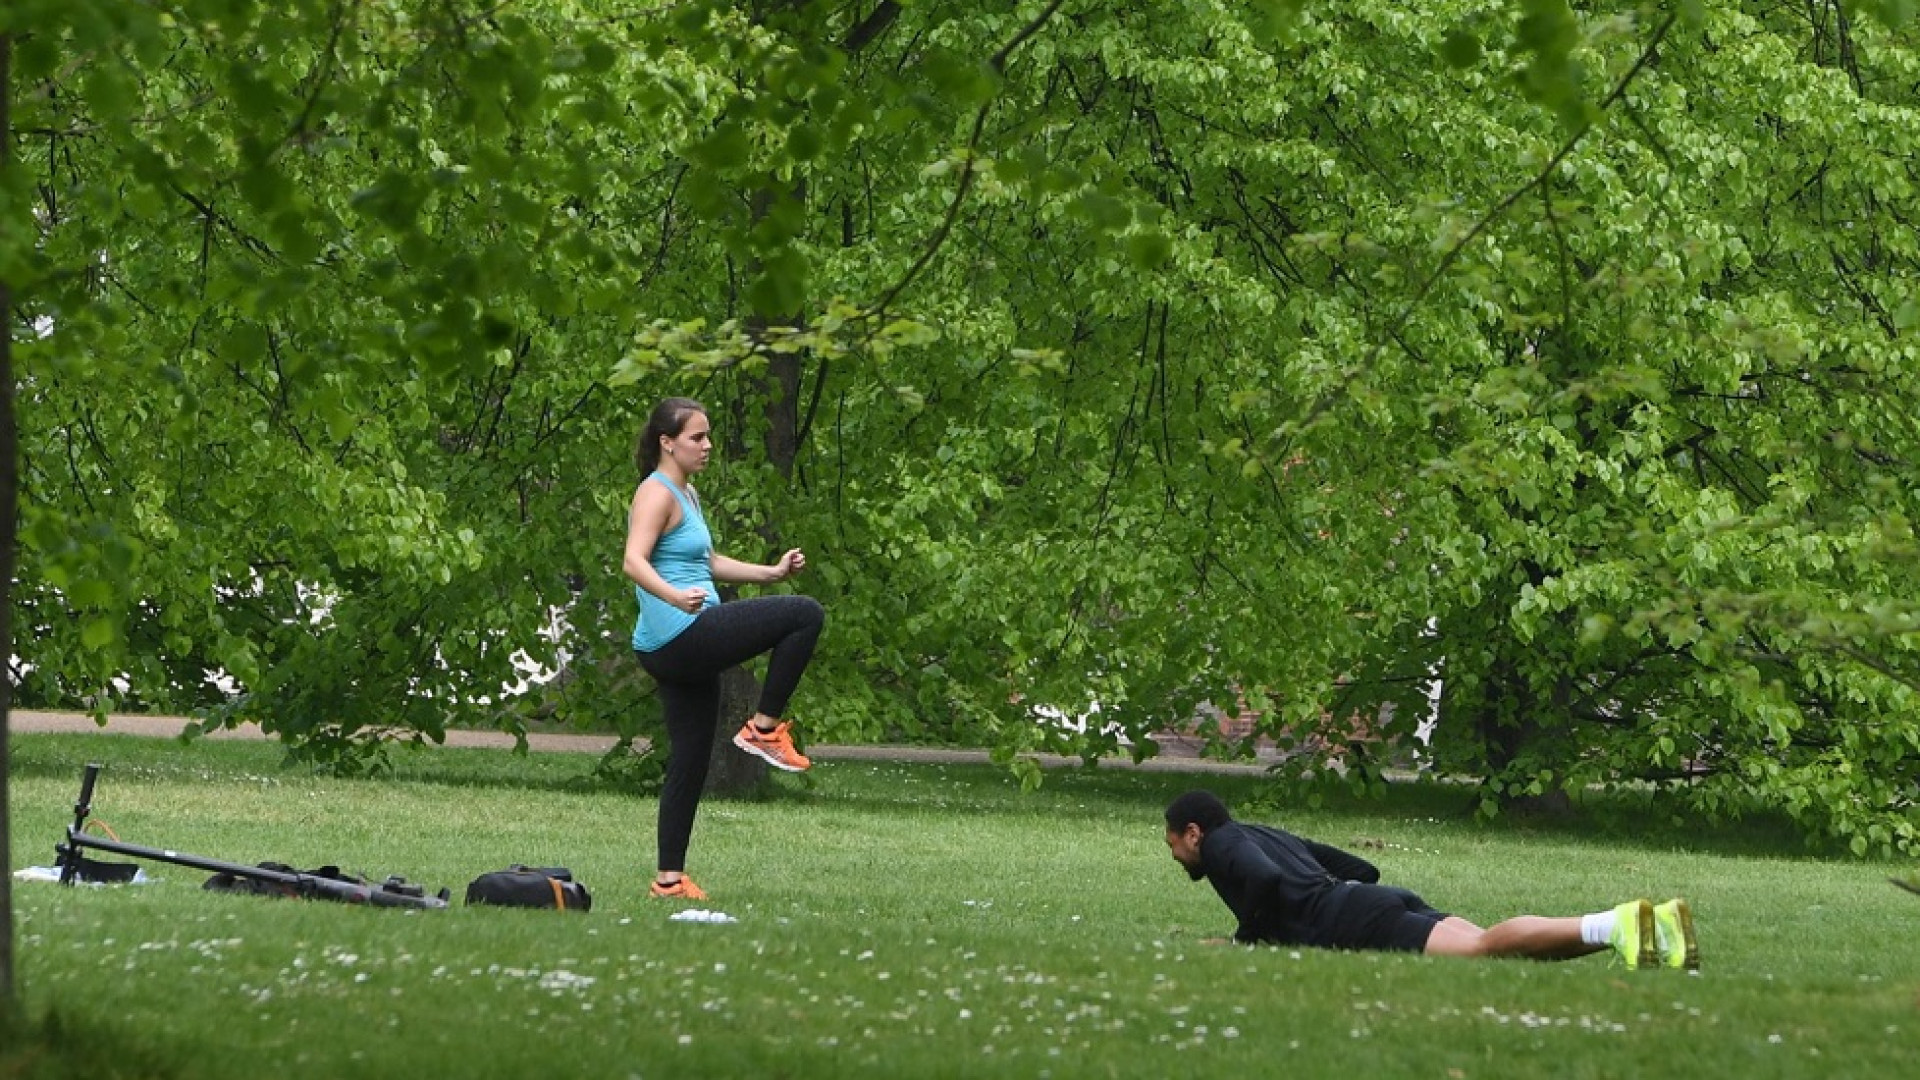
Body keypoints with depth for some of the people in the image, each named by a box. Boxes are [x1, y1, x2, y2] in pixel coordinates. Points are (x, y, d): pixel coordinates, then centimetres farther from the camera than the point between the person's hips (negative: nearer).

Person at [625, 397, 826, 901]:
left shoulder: (686, 495, 21)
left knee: (691, 760, 11)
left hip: (685, 650, 10)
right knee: (805, 615, -14)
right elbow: (634, 562, -24)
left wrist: (771, 572, 27)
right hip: (680, 634, -10)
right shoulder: (657, 494, -9)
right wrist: (676, 597, -41)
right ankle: (765, 728, -8)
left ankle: (669, 878, 12)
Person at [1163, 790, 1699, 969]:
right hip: (1381, 900, 8)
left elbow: (1267, 880, -15)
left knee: (1483, 946, -26)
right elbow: (1365, 869, 37)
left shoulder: (1223, 845, 9)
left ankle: (1618, 926, -47)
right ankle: (1650, 924, -25)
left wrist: (1247, 939, -1)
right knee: (1488, 941, -9)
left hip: (1356, 922, -8)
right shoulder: (1274, 836, 36)